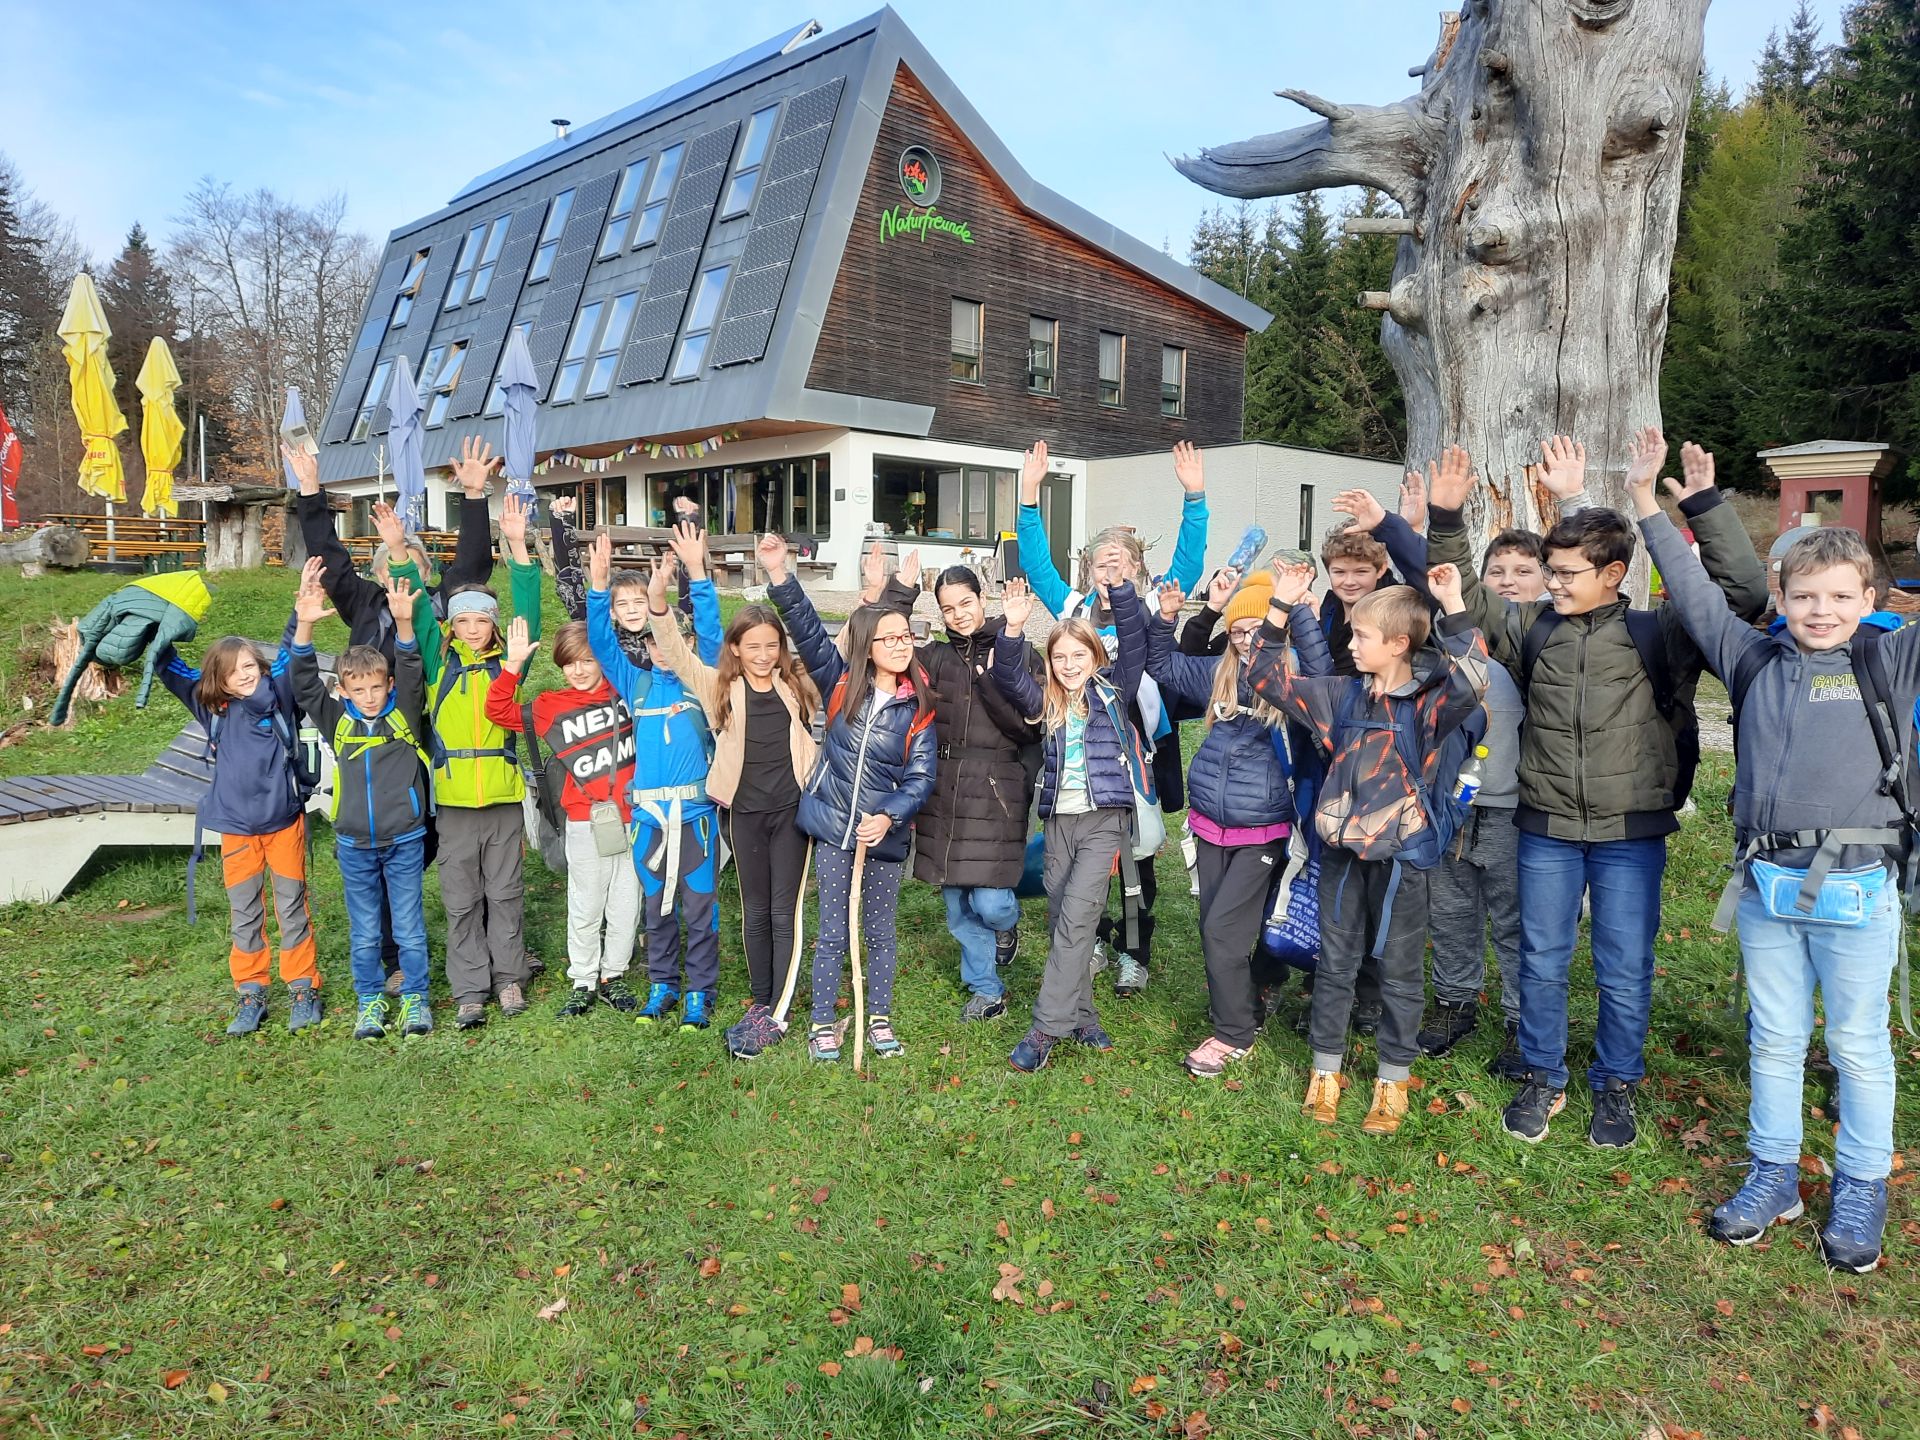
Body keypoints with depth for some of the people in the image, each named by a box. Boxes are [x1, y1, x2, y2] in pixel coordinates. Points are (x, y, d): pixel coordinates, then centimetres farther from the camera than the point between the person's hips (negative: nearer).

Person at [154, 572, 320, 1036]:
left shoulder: (278, 697, -3)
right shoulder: (213, 709, 3)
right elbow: (173, 671, 10)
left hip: (285, 822, -2)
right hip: (237, 828, 2)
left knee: (293, 907, 6)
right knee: (244, 915, 9)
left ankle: (303, 989, 16)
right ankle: (250, 994, 18)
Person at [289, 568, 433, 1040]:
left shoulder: (405, 714, -2)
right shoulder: (338, 720, 2)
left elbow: (411, 673, -16)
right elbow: (304, 685, -8)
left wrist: (404, 624, -34)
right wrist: (304, 628, -23)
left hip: (405, 841, -2)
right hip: (354, 845, 2)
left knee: (409, 926, 7)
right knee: (364, 931, 12)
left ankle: (414, 998, 22)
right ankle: (370, 1001, 26)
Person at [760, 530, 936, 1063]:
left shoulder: (917, 708, -4)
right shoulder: (841, 683, -4)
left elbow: (920, 776, -8)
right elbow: (808, 630, -11)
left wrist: (889, 816, -23)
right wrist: (780, 576, -24)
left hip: (886, 833, 1)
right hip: (832, 827, 0)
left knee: (880, 933, 13)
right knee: (833, 932, 7)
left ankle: (879, 1019, 29)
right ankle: (822, 1024, 20)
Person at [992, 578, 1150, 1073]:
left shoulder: (1113, 693, 4)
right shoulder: (1046, 703, 10)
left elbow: (1134, 644, -7)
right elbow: (1009, 677, -4)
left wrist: (1118, 592, -20)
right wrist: (1013, 631, -21)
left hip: (1105, 819, -4)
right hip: (1059, 820, 4)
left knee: (1075, 918, -13)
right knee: (1060, 921, 8)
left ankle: (1046, 1028, -12)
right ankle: (1082, 1017, 22)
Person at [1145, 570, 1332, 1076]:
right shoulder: (1219, 675, 6)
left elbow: (1322, 669, -33)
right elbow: (1163, 665, 19)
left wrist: (1300, 608, -36)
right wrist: (1164, 618, 4)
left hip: (1262, 834, -6)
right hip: (1210, 826, 6)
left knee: (1222, 930, -7)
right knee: (1214, 931, 12)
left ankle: (1234, 1033, 10)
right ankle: (1243, 1012, 32)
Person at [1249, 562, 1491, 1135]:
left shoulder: (1429, 702, -12)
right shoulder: (1343, 695, 4)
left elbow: (1470, 683, -34)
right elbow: (1271, 678, 8)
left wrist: (1454, 609, -35)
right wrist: (1280, 609, 0)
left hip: (1401, 853, -4)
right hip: (1342, 849, 5)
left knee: (1399, 969, 10)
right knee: (1334, 963, 13)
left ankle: (1393, 1079, 25)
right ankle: (1325, 1069, 28)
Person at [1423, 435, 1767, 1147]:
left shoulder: (1658, 634, -5)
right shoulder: (1533, 626, 2)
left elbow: (1745, 591, -11)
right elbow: (1462, 595, 10)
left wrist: (1704, 504, -18)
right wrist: (1445, 519, -3)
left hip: (1631, 833, -2)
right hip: (1546, 828, 2)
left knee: (1625, 972, 9)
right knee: (1541, 962, 12)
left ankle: (1616, 1085, 30)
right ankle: (1542, 1078, 30)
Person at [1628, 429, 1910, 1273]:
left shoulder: (1894, 659, 2)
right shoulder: (1757, 659, 8)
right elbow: (1696, 595, 11)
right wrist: (1648, 503, 10)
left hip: (1858, 888, -2)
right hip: (1765, 884, 3)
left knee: (1858, 1044, 9)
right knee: (1774, 1039, 14)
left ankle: (1861, 1191, 26)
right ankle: (1773, 1176, 28)